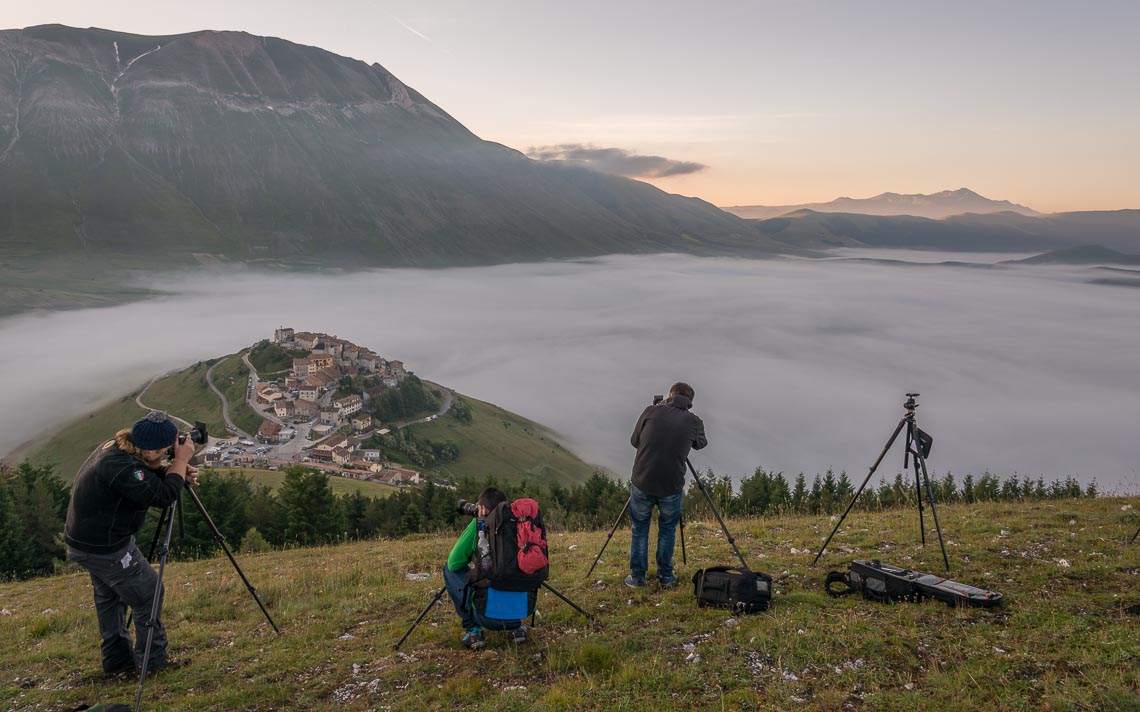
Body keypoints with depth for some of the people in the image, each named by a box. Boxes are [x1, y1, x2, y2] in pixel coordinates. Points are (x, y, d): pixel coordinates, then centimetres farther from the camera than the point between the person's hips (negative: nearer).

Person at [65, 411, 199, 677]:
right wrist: (181, 460, -22)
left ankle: (117, 660, 34)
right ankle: (153, 659, 14)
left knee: (109, 598, 21)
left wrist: (179, 473, -5)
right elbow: (162, 496, -31)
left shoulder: (115, 446, -1)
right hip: (105, 549, -10)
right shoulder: (120, 467, -32)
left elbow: (150, 476, 12)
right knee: (148, 593, 3)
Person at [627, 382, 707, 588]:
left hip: (642, 483, 0)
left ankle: (637, 577, 23)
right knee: (667, 529, 22)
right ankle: (666, 575, 28)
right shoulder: (694, 421, 1)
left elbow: (634, 441, 10)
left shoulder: (652, 411, -2)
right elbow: (701, 443, 22)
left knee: (639, 529, 18)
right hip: (672, 486, 0)